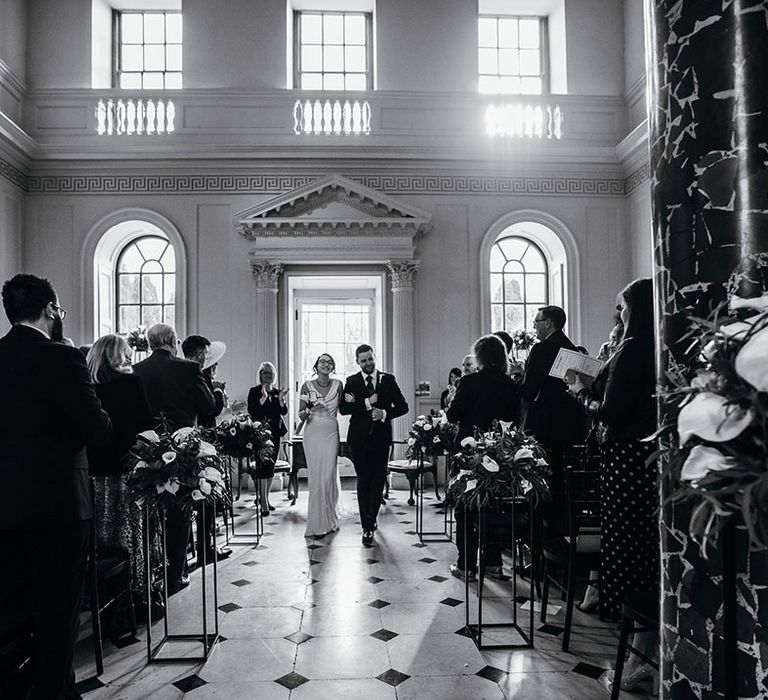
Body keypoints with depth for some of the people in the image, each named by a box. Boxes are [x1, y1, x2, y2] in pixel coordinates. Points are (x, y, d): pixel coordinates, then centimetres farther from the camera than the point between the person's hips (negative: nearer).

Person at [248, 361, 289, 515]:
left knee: (271, 466, 10)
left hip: (275, 433, 5)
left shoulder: (277, 392, 12)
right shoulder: (254, 391, 0)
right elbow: (251, 411, -12)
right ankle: (264, 503, -9)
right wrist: (263, 398, -21)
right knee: (263, 466, -10)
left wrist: (281, 399, -13)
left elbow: (284, 412, 4)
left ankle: (266, 498, 21)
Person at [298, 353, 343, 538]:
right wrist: (305, 413, -18)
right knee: (315, 476, -1)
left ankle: (329, 520, 14)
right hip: (313, 433, 0)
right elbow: (301, 414, 0)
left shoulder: (337, 385, 4)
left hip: (331, 433, 1)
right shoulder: (307, 386, 1)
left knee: (329, 475, -2)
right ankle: (317, 523, 9)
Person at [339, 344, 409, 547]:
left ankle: (371, 518, 32)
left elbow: (403, 406, 4)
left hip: (381, 438, 1)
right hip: (359, 438, -1)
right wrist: (367, 403, -17)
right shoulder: (351, 382, 3)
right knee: (363, 482, -1)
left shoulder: (388, 380, 4)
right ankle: (367, 528, 7)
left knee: (378, 481, 8)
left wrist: (385, 413, -13)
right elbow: (343, 409, -8)